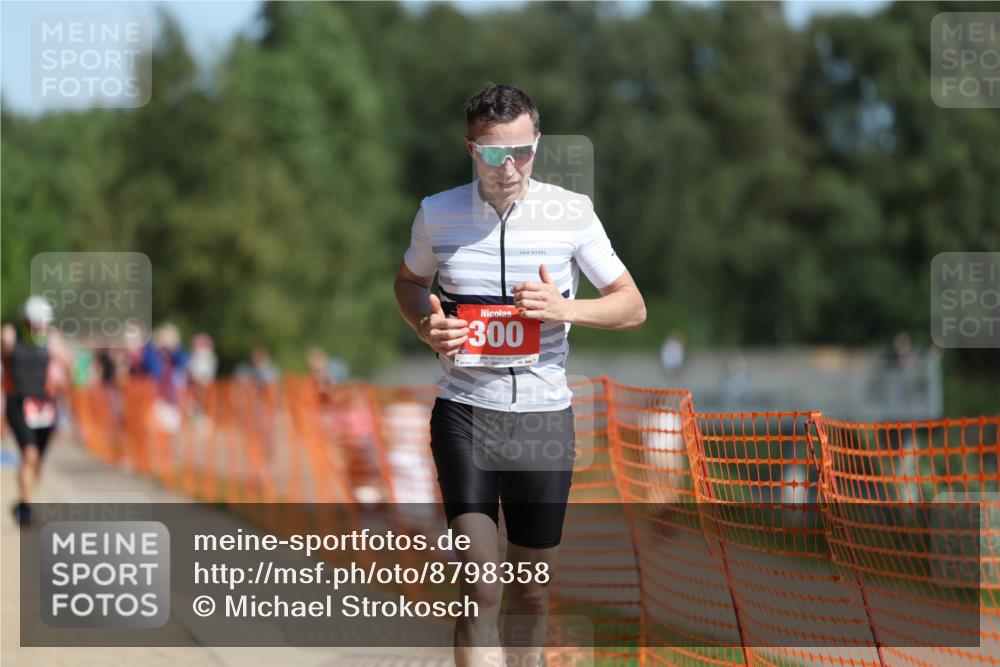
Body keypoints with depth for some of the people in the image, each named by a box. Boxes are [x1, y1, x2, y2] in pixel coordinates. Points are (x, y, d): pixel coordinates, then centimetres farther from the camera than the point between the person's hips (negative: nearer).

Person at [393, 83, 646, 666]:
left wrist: (565, 309, -15)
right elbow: (410, 281, 20)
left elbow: (633, 307, 4)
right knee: (480, 590, -14)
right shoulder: (437, 214, 0)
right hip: (463, 414, -1)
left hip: (544, 415, 1)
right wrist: (426, 324, -2)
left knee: (532, 592, 10)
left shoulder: (571, 212, -2)